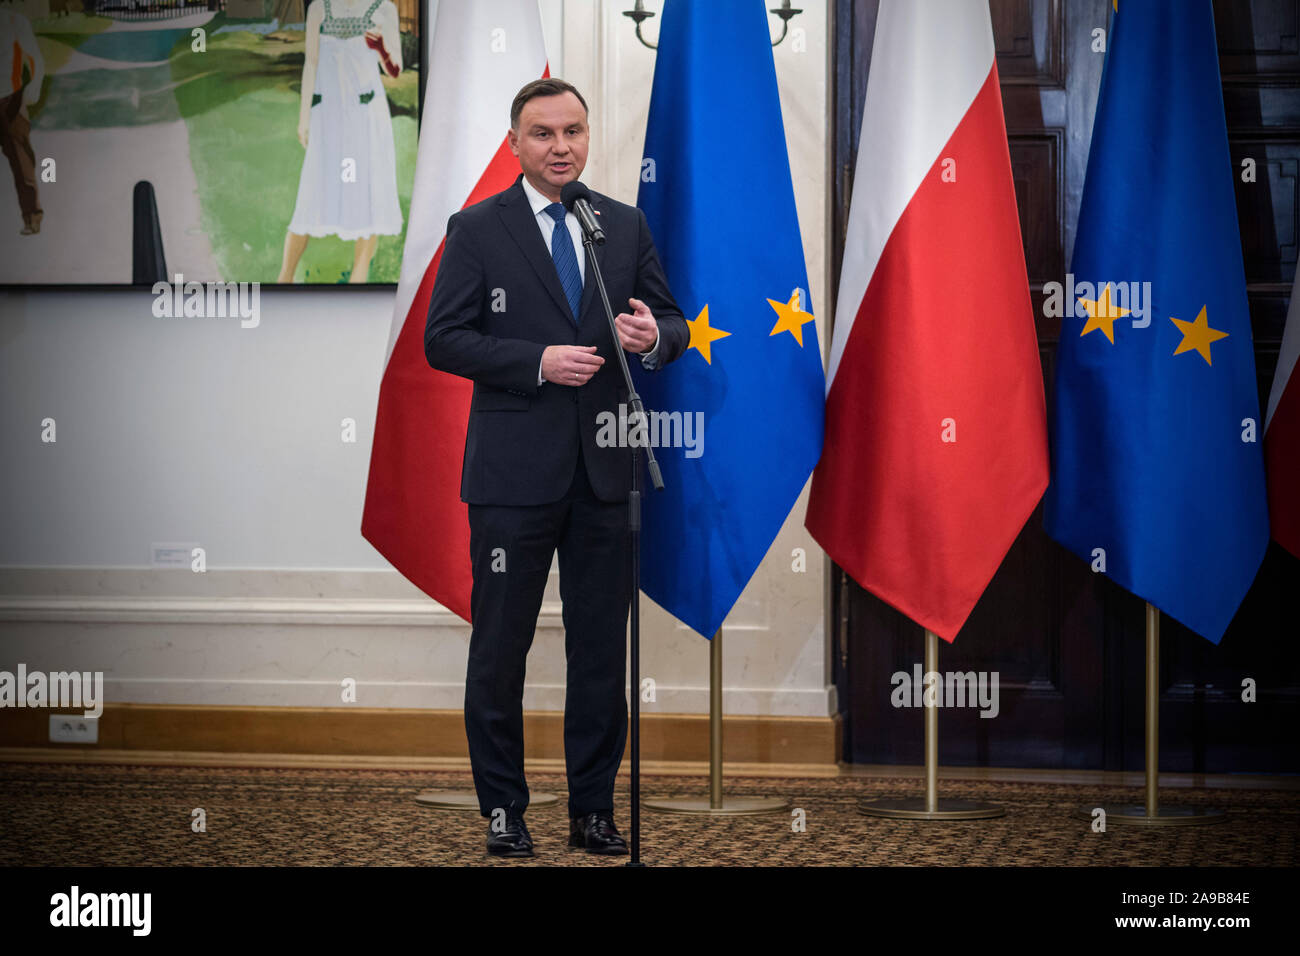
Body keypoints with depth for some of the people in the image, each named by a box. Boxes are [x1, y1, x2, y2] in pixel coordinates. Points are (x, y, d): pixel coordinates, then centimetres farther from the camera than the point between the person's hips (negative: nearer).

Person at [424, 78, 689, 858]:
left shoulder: (626, 226, 10)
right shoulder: (478, 230, -1)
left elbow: (673, 322, 12)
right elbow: (444, 339, -6)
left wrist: (655, 336, -12)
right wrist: (538, 362, -17)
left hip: (605, 470, 3)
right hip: (514, 471, -3)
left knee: (602, 645, 7)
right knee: (500, 646, 3)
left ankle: (595, 809, 16)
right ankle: (503, 809, 13)